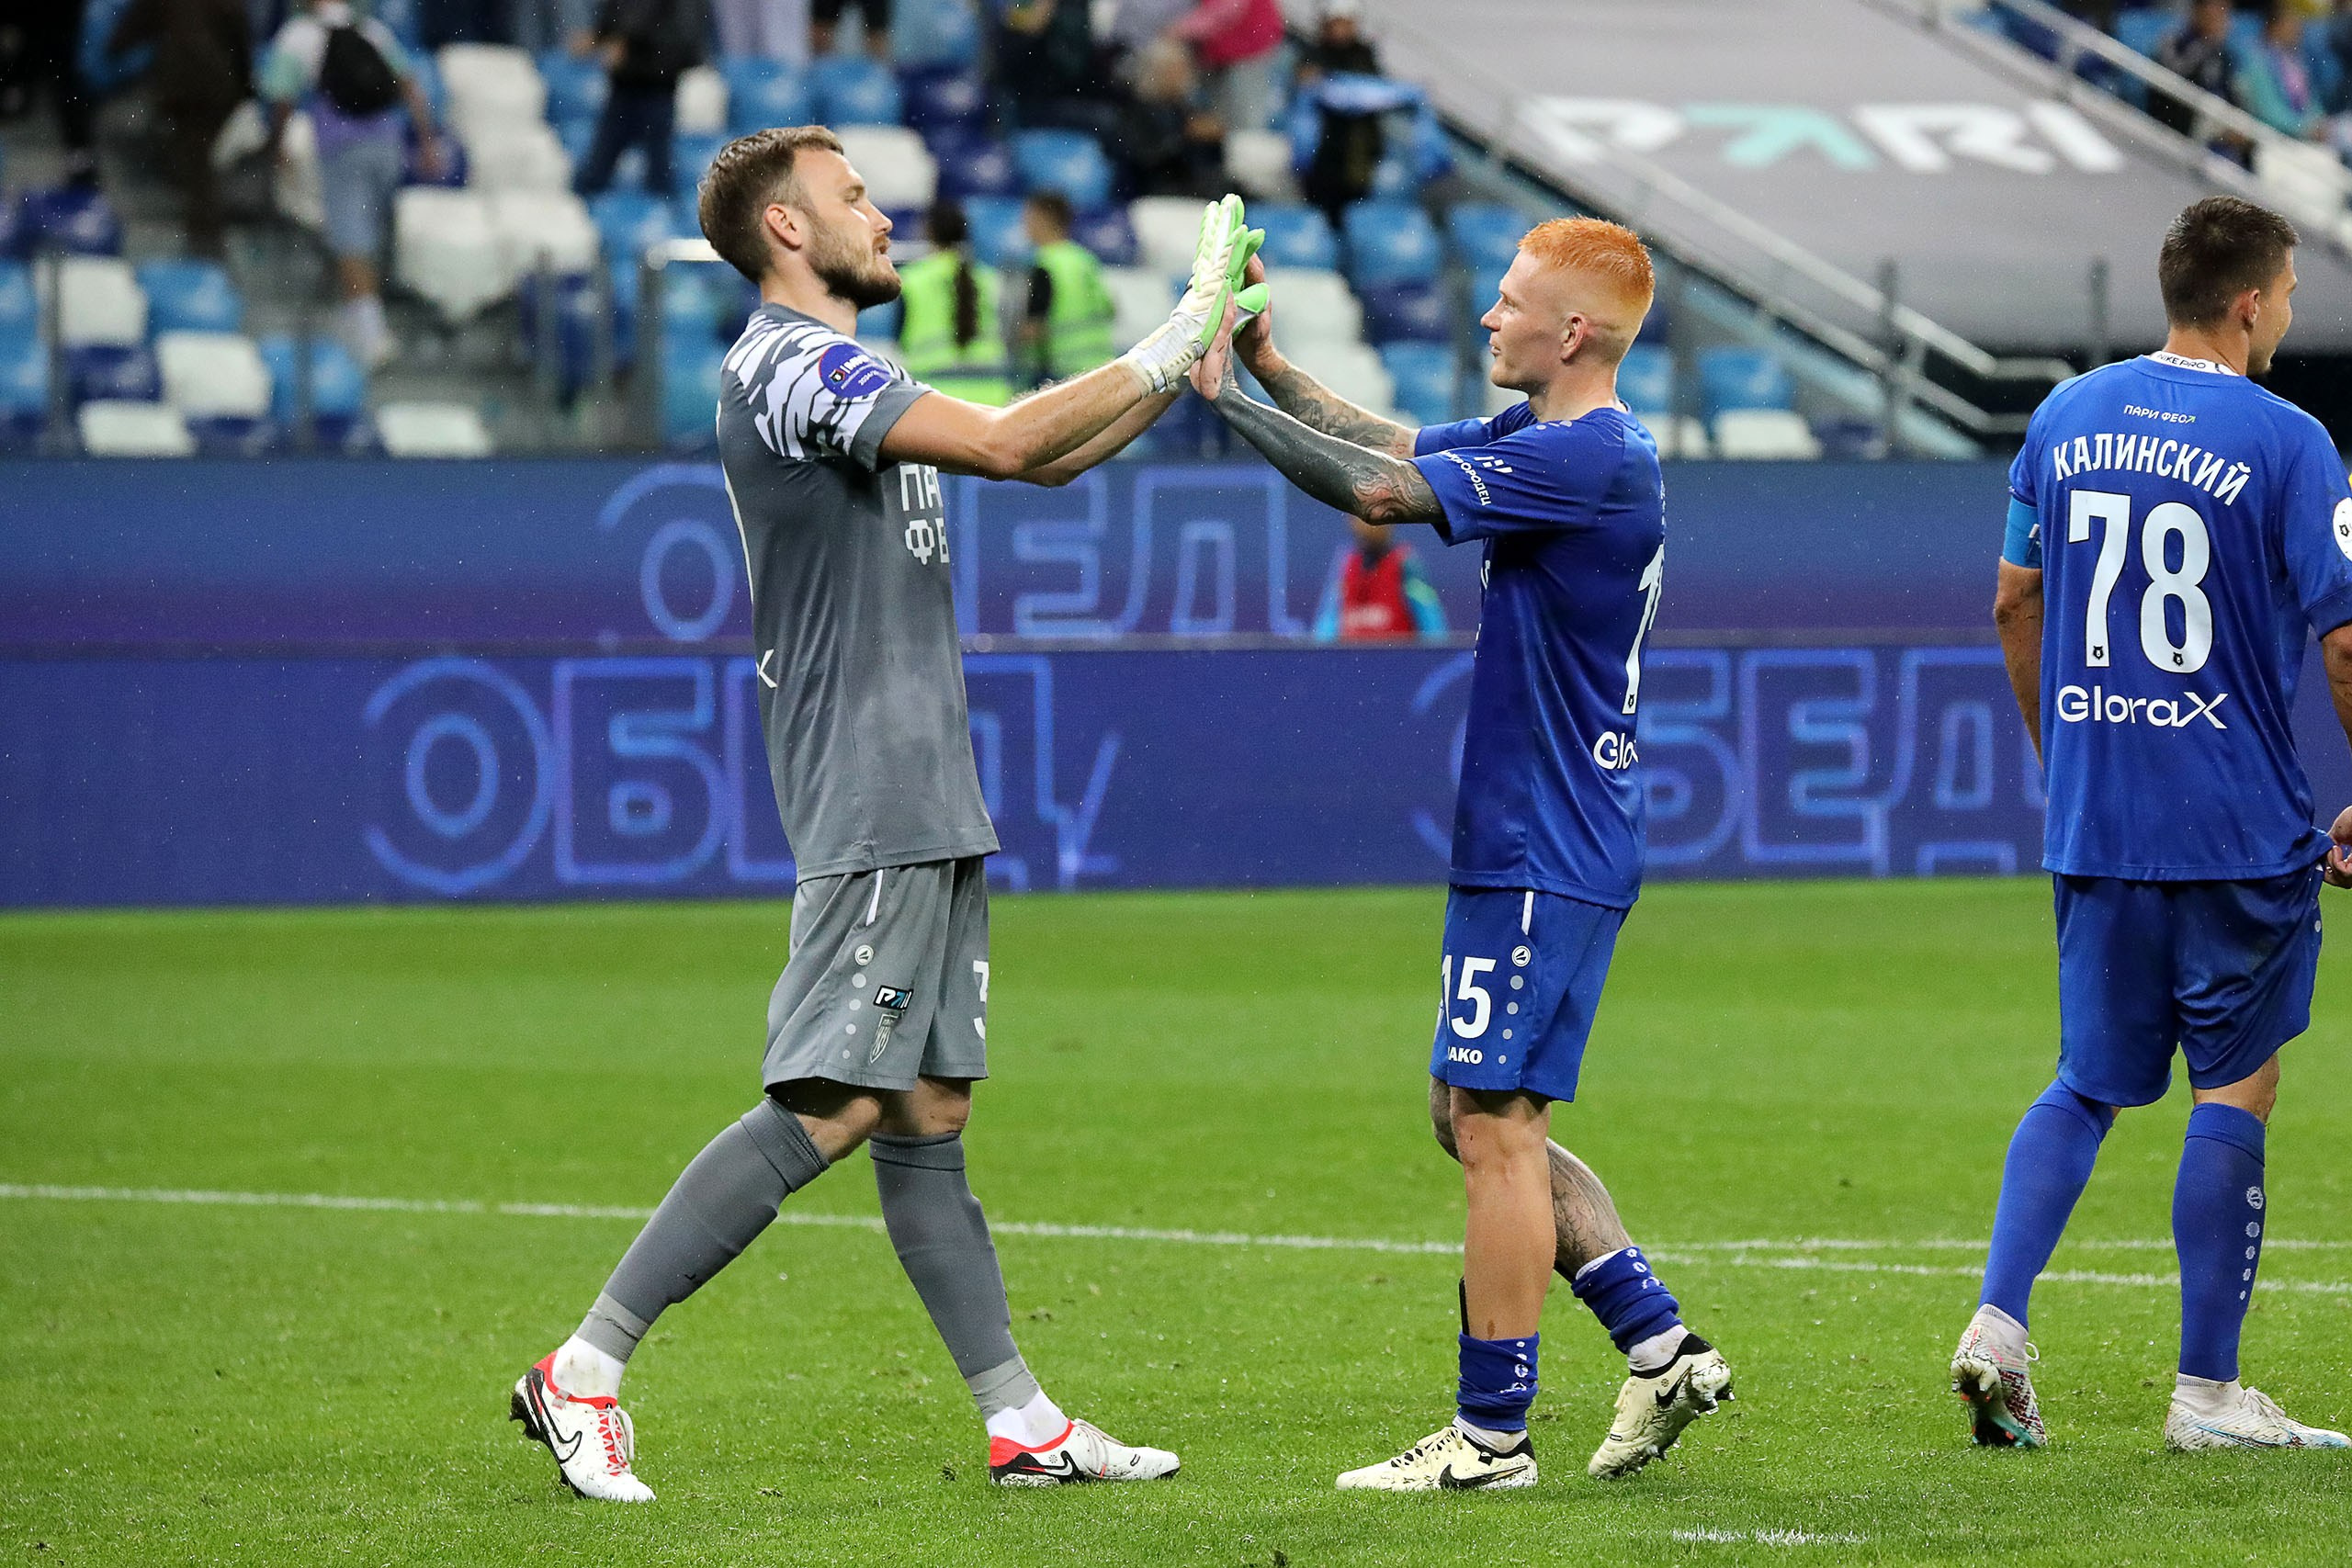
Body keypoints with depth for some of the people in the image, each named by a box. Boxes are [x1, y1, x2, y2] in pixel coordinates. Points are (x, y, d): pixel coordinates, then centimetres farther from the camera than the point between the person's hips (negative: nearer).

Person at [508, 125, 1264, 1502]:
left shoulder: (844, 377, 20)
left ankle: (1021, 1421, 9)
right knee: (831, 1107, -13)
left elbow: (1047, 459, 27)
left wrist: (1186, 366, 14)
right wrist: (1164, 354, -12)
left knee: (928, 1114, 9)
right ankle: (584, 1372, -11)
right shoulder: (785, 367, -12)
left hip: (929, 803, 10)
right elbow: (1004, 443, -22)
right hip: (869, 805, -10)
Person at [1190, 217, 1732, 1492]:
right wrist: (1267, 366, 7)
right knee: (1474, 1116, 15)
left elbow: (1380, 491, -22)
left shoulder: (1592, 458, -19)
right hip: (1517, 847, 10)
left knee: (1494, 1129, -6)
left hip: (1546, 855, -10)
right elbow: (1389, 448, 20)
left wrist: (1223, 397, -14)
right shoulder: (1536, 438, 12)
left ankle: (1491, 1435, 0)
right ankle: (1661, 1347, 15)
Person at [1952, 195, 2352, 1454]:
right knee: (2234, 1090, 4)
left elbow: (2014, 605, 14)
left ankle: (1998, 1322, -4)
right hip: (2242, 829, -5)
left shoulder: (2066, 419, 7)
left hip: (2092, 819, 5)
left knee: (2090, 1081, 14)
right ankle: (2207, 1394, 5)